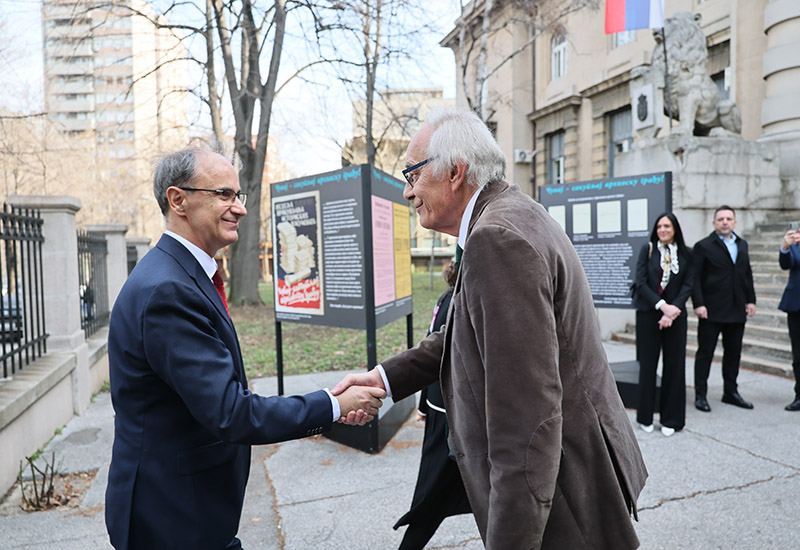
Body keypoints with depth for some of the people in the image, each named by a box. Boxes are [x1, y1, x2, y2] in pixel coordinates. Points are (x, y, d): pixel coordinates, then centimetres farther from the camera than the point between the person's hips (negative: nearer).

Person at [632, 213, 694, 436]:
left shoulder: (685, 254, 5)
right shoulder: (647, 250, 1)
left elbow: (688, 285, 0)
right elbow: (641, 283, -6)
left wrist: (673, 309, -13)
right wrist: (662, 305, -15)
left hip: (675, 314, 2)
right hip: (648, 313, -1)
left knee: (674, 365, 4)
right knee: (648, 364, 3)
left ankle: (671, 418, 16)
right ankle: (645, 416, 17)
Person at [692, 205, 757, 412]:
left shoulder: (742, 244, 14)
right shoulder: (703, 246, -5)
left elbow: (747, 274, 17)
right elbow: (695, 277, -9)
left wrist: (750, 300, 9)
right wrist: (698, 304, -16)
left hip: (737, 310, 6)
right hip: (712, 310, -6)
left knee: (733, 353, 13)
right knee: (705, 353, 1)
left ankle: (731, 392, 25)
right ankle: (700, 395, 9)